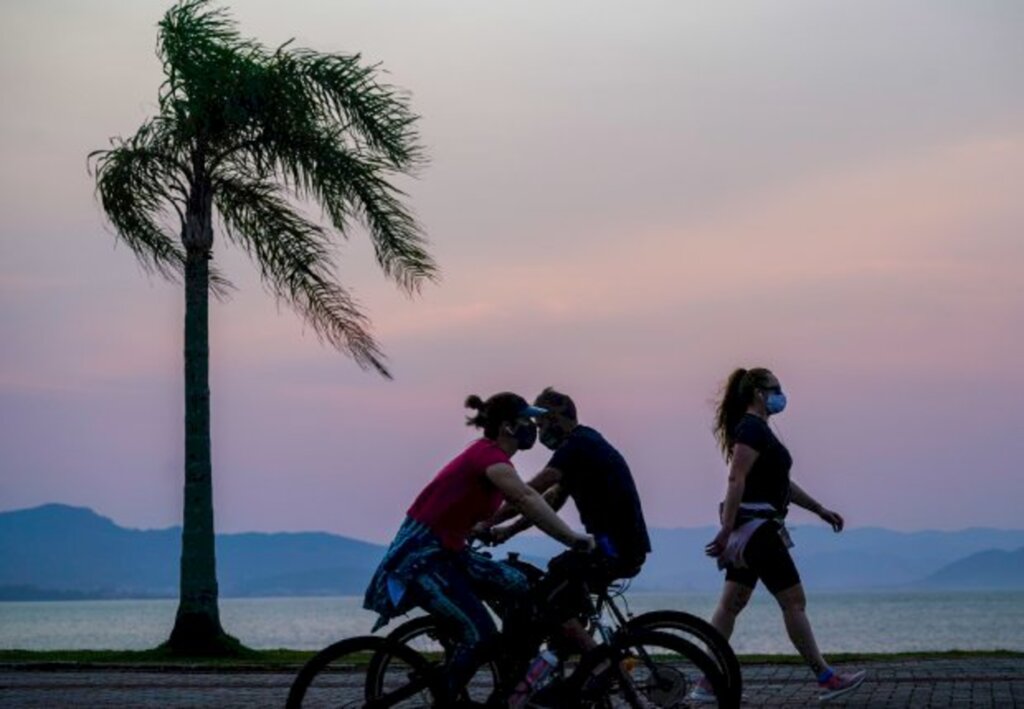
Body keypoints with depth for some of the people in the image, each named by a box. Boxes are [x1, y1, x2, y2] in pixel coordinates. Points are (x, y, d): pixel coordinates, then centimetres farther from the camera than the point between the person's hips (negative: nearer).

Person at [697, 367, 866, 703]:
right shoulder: (752, 428, -13)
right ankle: (827, 679, -2)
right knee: (793, 601, -6)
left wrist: (820, 509, 23)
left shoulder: (757, 429, 19)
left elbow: (781, 482, 24)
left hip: (750, 529, 10)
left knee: (731, 604, 9)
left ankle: (707, 684, 9)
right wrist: (726, 530, -27)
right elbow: (736, 479, -22)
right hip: (757, 527, -10)